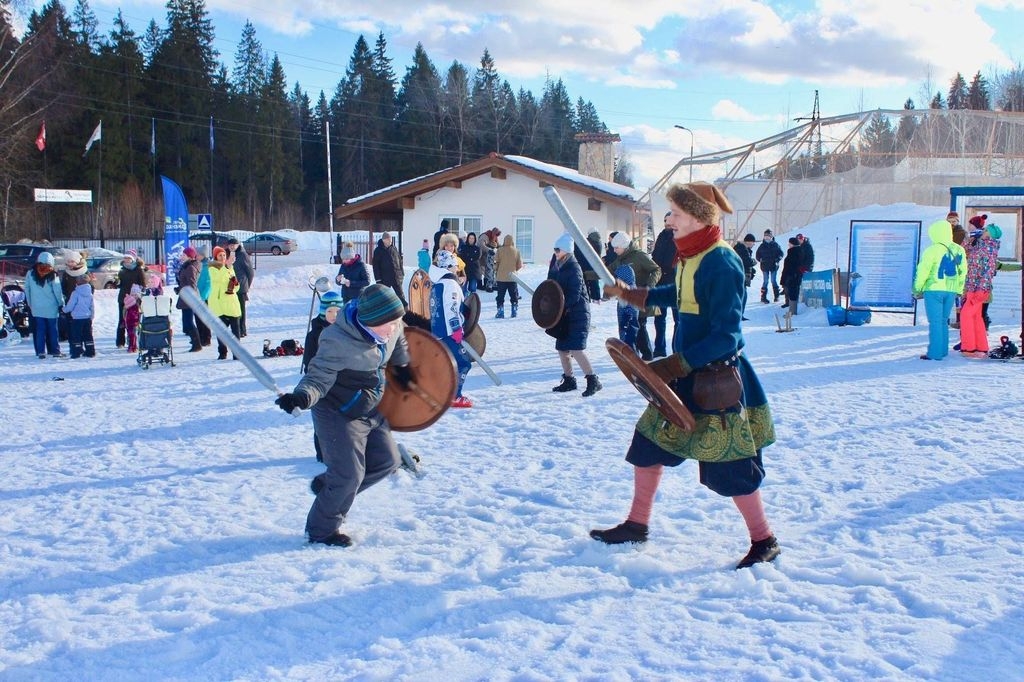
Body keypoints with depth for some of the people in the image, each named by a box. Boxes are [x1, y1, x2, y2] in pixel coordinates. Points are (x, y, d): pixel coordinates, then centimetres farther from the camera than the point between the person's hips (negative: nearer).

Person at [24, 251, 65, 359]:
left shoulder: (30, 274, 0)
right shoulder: (52, 275, -10)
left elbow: (27, 290, 7)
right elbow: (58, 291, -8)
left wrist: (30, 304, 17)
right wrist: (61, 304, 6)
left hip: (36, 308, 2)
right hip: (51, 308, -2)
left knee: (40, 330, 7)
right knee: (52, 329, 6)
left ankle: (41, 352, 3)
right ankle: (55, 351, 8)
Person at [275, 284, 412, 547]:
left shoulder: (392, 326, -13)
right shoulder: (338, 341, -33)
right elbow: (319, 377, -29)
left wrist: (402, 368, 25)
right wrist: (301, 397, -47)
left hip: (372, 410, 8)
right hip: (339, 414, -8)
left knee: (387, 461, 12)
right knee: (349, 476, -5)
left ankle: (328, 486, 30)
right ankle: (321, 530, 18)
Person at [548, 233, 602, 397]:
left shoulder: (574, 269, -15)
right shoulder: (557, 266, 9)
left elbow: (575, 295, -20)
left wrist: (561, 308, -21)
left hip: (577, 314, -9)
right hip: (563, 315, 9)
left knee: (576, 349, -16)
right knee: (562, 348, 12)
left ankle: (593, 381, -12)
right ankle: (569, 380, 24)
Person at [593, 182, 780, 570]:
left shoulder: (721, 263, -22)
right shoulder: (690, 258, 5)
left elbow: (726, 336, -26)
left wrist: (673, 365, -28)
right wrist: (629, 294, 28)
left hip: (717, 378, -9)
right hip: (686, 375, 9)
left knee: (730, 466, 1)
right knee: (649, 443, 14)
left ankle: (765, 542, 18)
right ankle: (637, 524, 29)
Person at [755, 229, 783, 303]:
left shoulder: (775, 245, 1)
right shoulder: (762, 246, 2)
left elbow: (781, 253, 5)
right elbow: (757, 255, 11)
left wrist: (778, 260, -8)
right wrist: (760, 260, -2)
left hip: (774, 266, 0)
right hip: (765, 266, 0)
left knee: (773, 281, 3)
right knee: (765, 281, 0)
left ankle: (776, 296, 13)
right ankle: (763, 297, 4)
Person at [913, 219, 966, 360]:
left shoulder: (932, 250, -12)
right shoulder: (959, 250, 8)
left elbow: (922, 272, -10)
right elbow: (962, 272, 13)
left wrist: (917, 290, 0)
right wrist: (958, 290, 21)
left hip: (934, 290, -6)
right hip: (951, 291, 6)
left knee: (935, 322, -2)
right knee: (943, 321, 16)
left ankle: (935, 353, -4)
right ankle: (943, 351, 18)